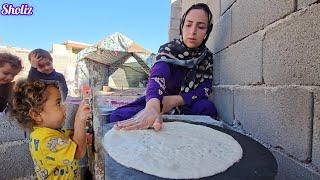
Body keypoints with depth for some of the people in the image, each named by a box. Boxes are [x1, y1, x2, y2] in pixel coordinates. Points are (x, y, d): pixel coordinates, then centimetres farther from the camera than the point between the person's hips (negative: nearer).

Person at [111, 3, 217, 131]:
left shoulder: (207, 57, -4)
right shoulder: (168, 49, -16)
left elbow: (204, 91, -13)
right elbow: (157, 76, -36)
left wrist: (175, 100, -31)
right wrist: (152, 108, -58)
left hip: (187, 106, 2)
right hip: (160, 102, -1)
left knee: (208, 108, -33)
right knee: (118, 116, -25)